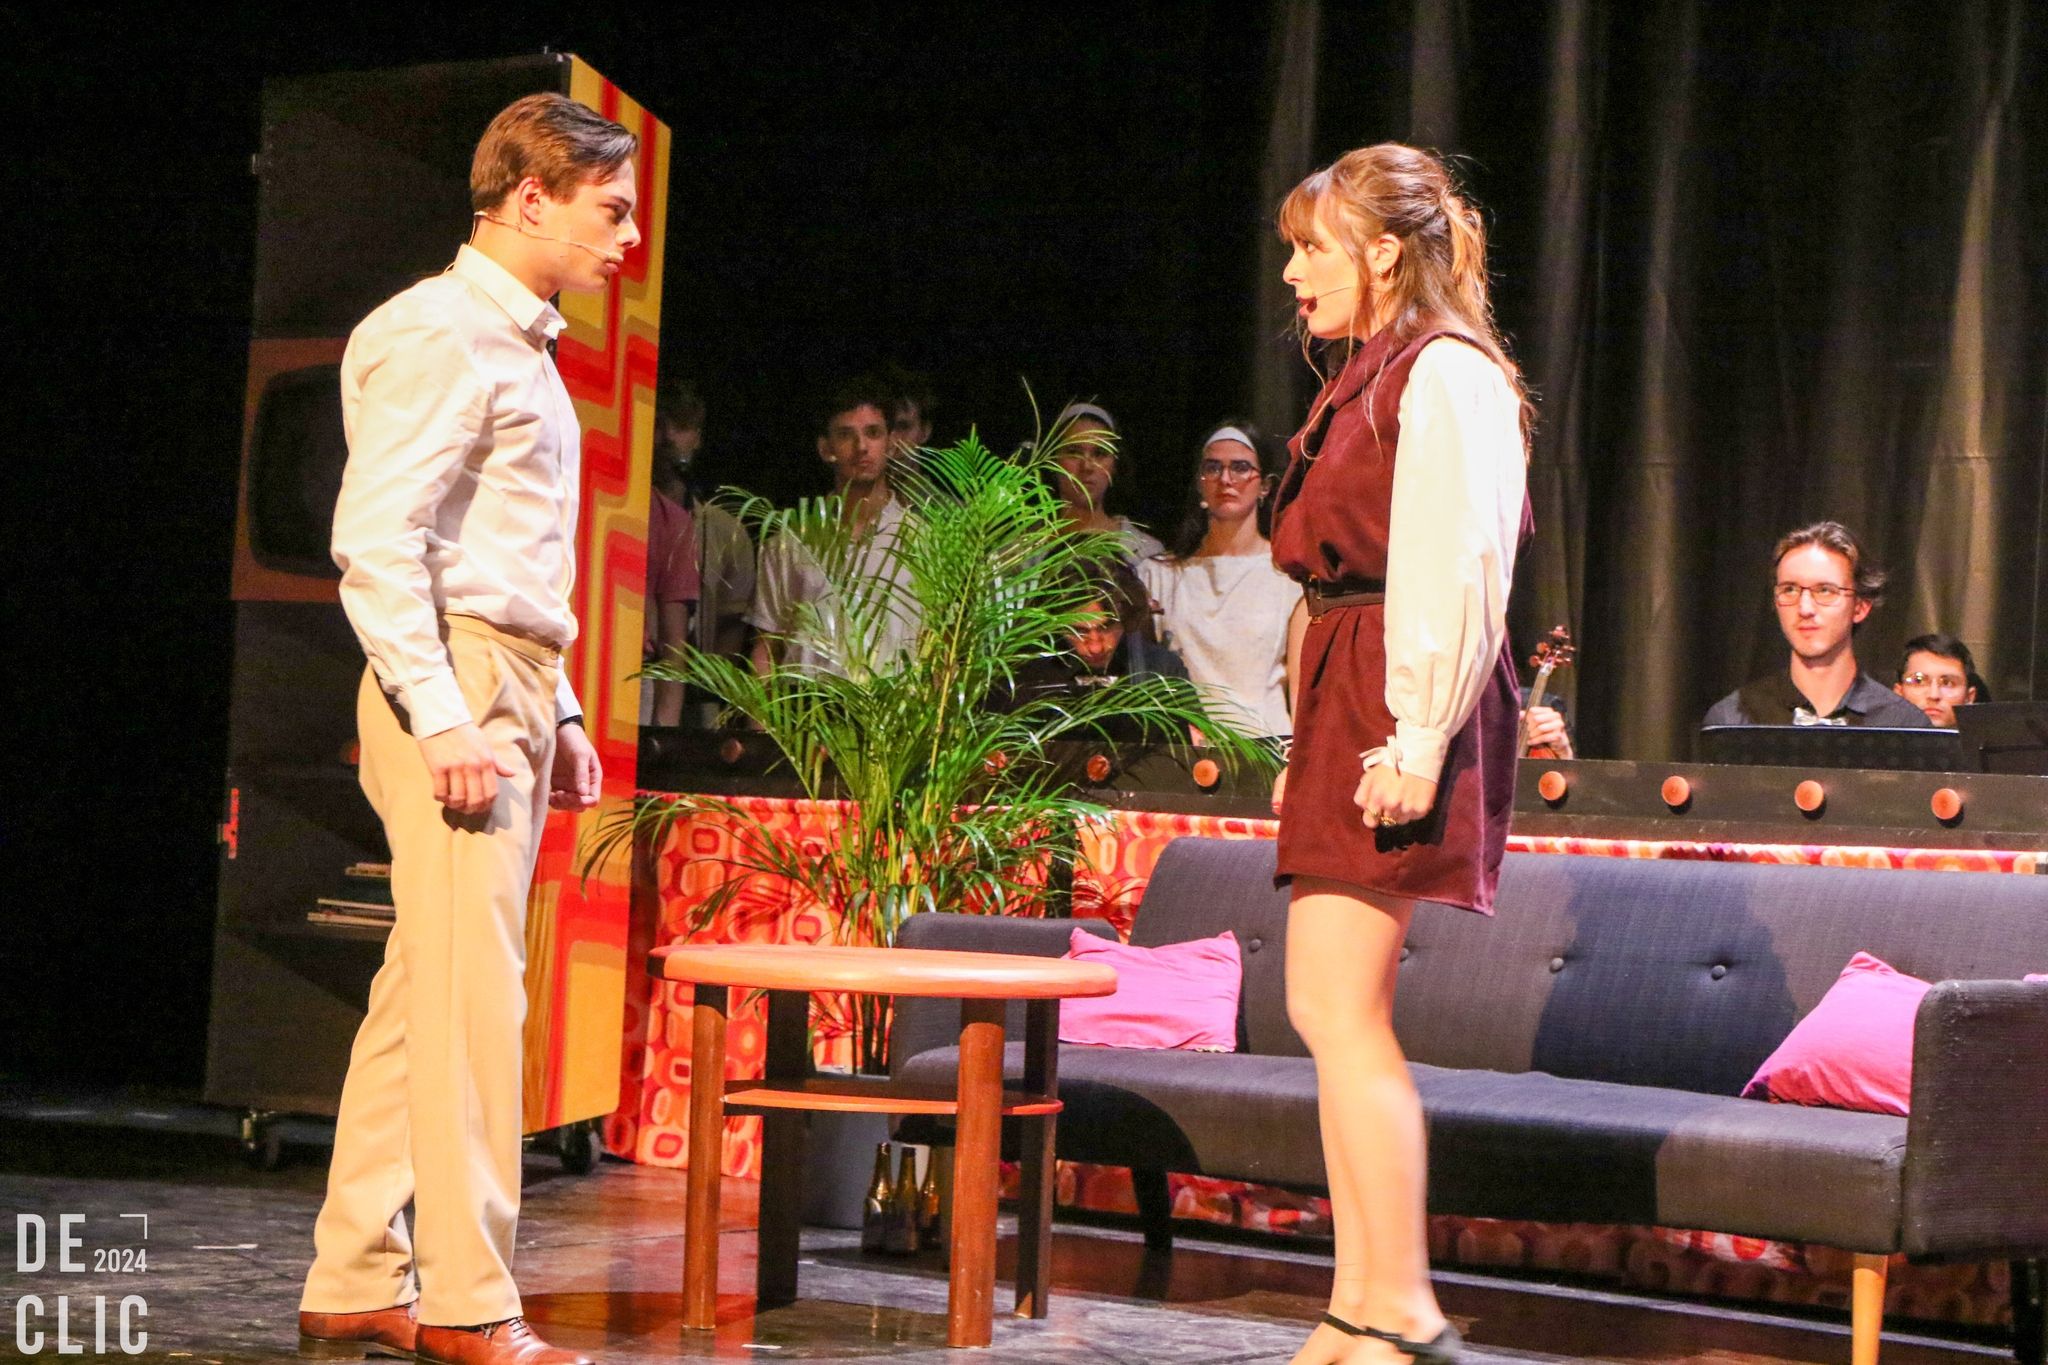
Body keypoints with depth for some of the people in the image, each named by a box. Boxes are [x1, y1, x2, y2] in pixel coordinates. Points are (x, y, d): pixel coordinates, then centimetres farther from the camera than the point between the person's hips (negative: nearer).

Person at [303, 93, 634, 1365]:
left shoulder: (520, 347, 22)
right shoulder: (439, 332, -8)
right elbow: (378, 538, -17)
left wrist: (558, 712, 20)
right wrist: (445, 719, -22)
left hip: (511, 696, 9)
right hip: (453, 686, -9)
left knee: (426, 991, 8)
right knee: (473, 988, -10)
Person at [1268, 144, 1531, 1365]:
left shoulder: (1447, 370, -8)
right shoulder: (1372, 377, 21)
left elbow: (1462, 566, -17)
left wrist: (1417, 735, -22)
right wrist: (1317, 739, 18)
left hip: (1397, 704, -10)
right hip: (1346, 698, 10)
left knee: (1343, 1011, -11)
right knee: (1327, 1011, 8)